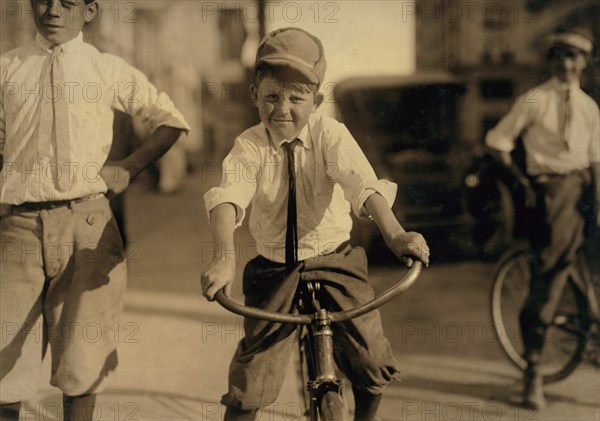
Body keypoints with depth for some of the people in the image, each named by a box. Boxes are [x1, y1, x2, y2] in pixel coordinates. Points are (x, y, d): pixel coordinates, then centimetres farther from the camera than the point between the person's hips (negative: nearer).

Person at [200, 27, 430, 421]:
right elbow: (228, 196, -26)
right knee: (252, 374, -6)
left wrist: (394, 233, -44)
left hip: (335, 261, 0)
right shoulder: (249, 147, -9)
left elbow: (361, 181, -26)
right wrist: (224, 256, -46)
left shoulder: (329, 134, -10)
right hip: (275, 269, 0)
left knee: (372, 362, -5)